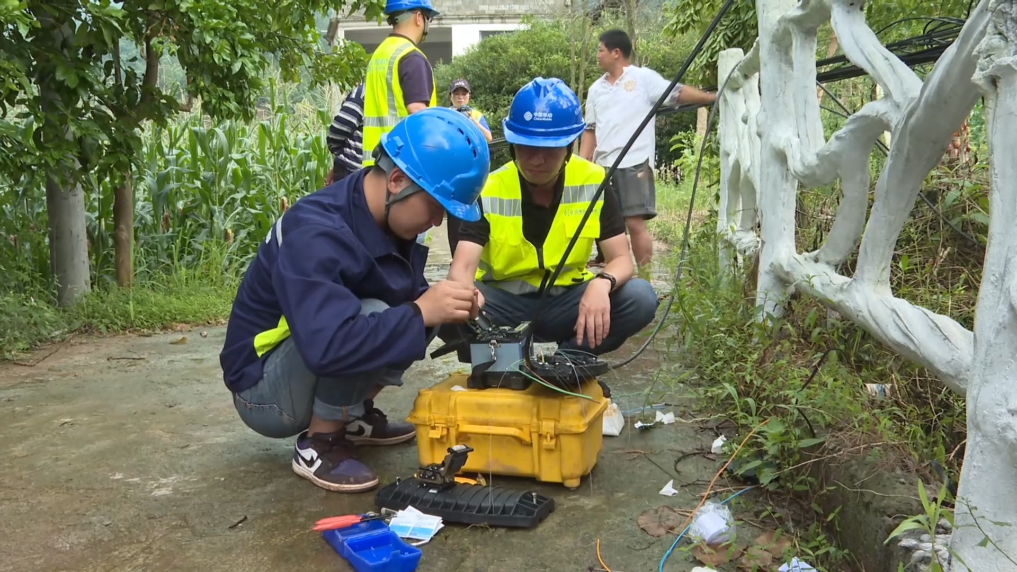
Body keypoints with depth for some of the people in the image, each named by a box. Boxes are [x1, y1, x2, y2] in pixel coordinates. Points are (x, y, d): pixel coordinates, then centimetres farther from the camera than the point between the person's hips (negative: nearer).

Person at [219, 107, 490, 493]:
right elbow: (327, 347, -42)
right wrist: (420, 312, -36)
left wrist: (448, 307, -16)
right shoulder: (314, 233, -31)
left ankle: (353, 417, 7)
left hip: (316, 372, 8)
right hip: (264, 388, -8)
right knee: (372, 316, -29)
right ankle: (318, 444, -12)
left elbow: (410, 298, 5)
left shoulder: (388, 220, -6)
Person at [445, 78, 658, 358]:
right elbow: (462, 267, -25)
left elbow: (621, 259, -10)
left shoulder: (593, 183, -10)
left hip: (565, 302, 2)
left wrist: (602, 284, -36)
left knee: (640, 298, -25)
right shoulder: (488, 192, -14)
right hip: (505, 304, -2)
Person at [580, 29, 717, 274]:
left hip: (634, 163, -6)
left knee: (635, 223, -8)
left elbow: (677, 93, -8)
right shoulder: (596, 89, 17)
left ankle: (645, 278, 0)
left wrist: (712, 97, -20)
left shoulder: (643, 78, 1)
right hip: (602, 166, 6)